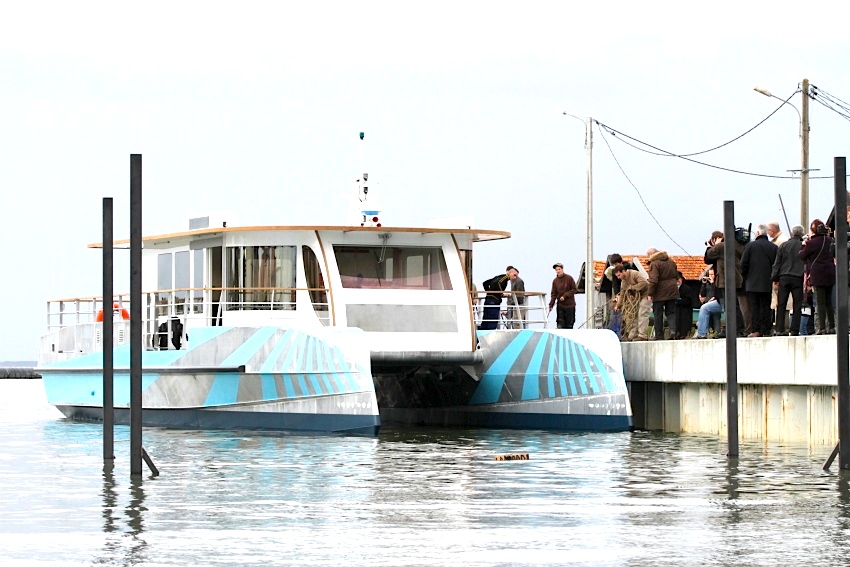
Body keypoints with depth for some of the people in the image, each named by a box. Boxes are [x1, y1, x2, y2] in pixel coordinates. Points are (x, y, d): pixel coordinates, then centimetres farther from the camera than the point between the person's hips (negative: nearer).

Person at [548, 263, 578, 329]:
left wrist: (565, 296, -15)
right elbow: (553, 294, 5)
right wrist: (551, 305, -3)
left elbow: (574, 290, -6)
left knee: (569, 324, 4)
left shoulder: (569, 278, -7)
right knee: (560, 324, -5)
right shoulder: (555, 281, 1)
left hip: (570, 304, -2)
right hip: (560, 306, 2)